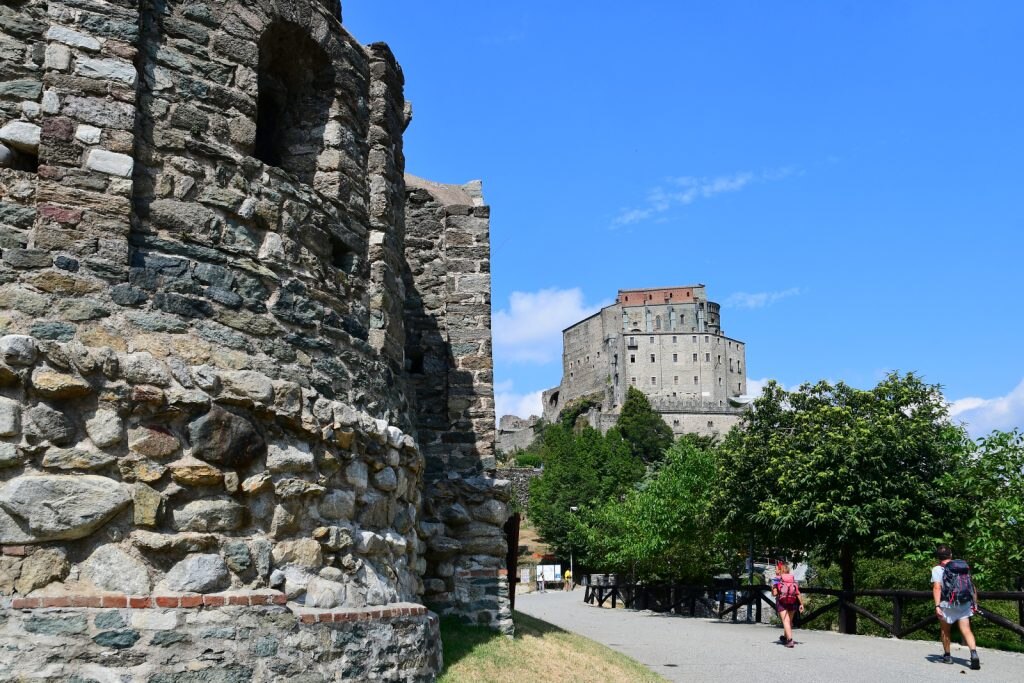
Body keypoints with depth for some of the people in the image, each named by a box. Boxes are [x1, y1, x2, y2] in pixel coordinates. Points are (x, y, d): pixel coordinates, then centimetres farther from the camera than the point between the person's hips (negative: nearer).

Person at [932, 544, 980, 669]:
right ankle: (974, 653, -25)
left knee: (945, 630, 18)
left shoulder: (937, 569, -3)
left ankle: (947, 655, 29)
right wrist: (975, 604, 21)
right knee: (966, 630, -2)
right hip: (964, 604, 3)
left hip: (948, 605, -3)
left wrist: (937, 606, -23)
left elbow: (937, 587, -17)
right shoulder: (964, 566, 12)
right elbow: (972, 587, 13)